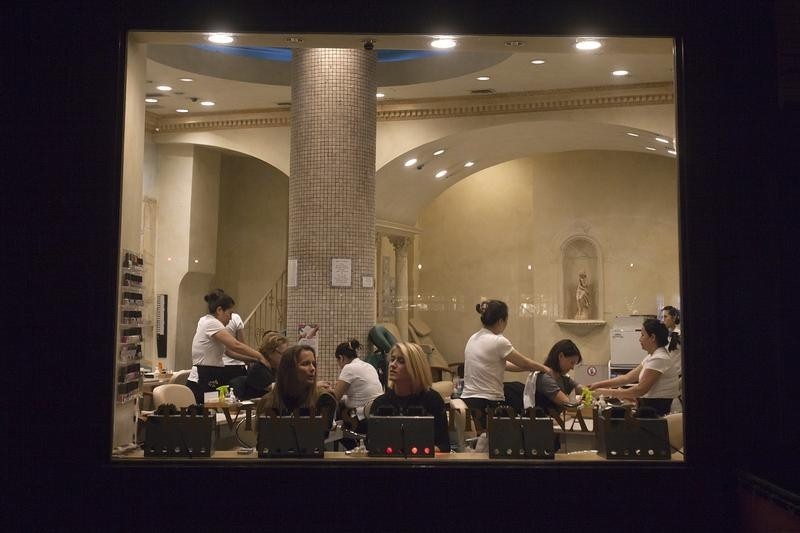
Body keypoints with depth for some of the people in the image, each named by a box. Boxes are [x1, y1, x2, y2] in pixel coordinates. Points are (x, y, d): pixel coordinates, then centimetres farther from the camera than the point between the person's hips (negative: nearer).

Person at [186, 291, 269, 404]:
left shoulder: (209, 322, 17)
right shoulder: (211, 323, -13)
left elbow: (230, 351, 15)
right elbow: (236, 345, -23)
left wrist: (254, 358, 6)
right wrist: (260, 356, -14)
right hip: (203, 382, -10)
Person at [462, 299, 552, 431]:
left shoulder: (474, 339, 11)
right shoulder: (498, 341, -13)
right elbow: (525, 363, -2)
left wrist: (535, 368, 24)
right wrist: (545, 369, 17)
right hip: (489, 403, -8)